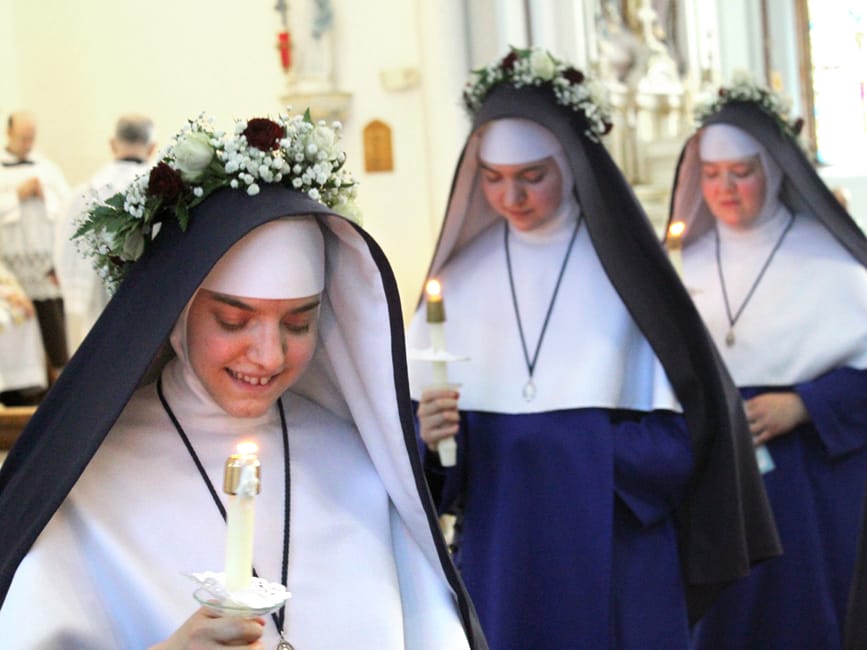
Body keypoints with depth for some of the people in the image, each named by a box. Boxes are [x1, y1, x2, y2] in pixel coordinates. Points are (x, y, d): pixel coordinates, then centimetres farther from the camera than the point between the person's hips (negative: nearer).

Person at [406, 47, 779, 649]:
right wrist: (428, 437, -16)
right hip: (497, 550, 2)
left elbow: (676, 439, -6)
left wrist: (584, 449, -18)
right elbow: (424, 414, 4)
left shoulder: (626, 270, -5)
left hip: (615, 554, -2)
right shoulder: (460, 275, 3)